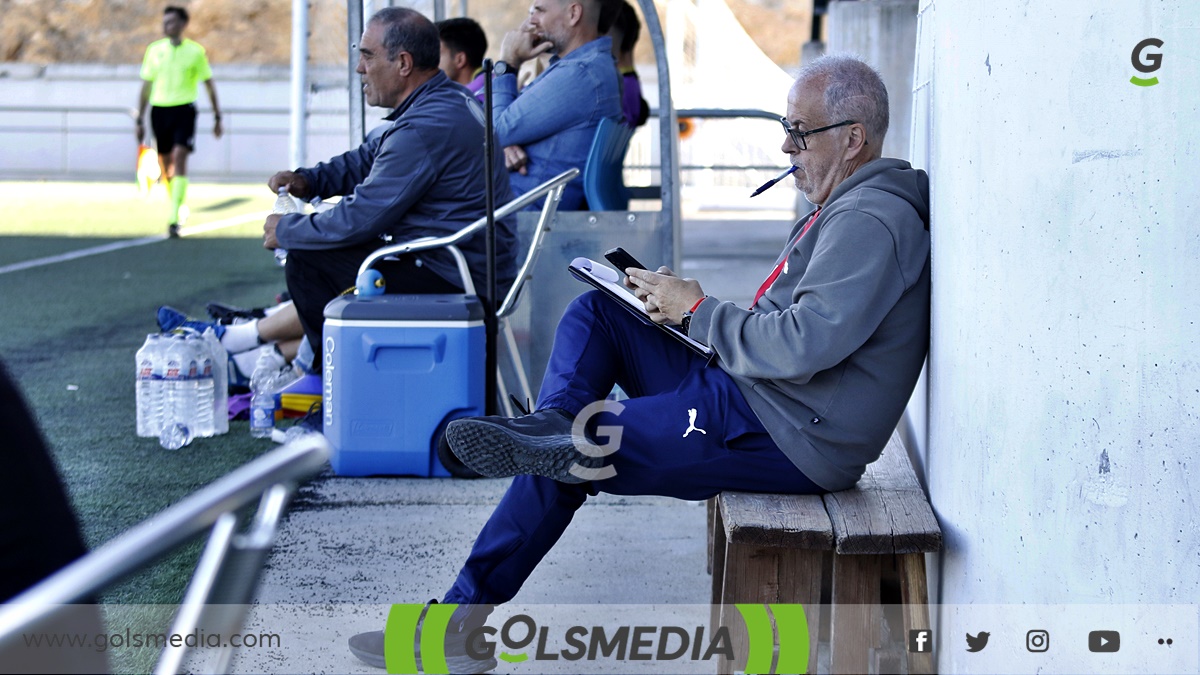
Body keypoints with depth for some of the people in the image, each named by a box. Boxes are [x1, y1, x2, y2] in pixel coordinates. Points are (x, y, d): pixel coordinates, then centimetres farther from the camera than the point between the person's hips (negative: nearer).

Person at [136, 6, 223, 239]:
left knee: (180, 160, -17)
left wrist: (217, 117, 9)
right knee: (166, 163, 8)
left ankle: (174, 219, -21)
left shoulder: (195, 51, 0)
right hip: (159, 110, 3)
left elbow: (209, 84, 9)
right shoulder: (154, 50, 7)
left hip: (184, 109, -3)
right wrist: (139, 120, 10)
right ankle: (177, 206, 30)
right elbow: (146, 86, 12)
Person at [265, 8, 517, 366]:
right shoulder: (451, 101, 10)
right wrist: (307, 180, 6)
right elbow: (367, 158, 22)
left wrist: (286, 231, -5)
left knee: (305, 261, -7)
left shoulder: (424, 128, -24)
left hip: (451, 278, -11)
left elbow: (360, 219, -21)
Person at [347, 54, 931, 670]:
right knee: (594, 312, 6)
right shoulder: (840, 210, 18)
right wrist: (682, 302, 5)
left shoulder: (871, 221, -17)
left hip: (789, 436, -11)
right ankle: (555, 428, -18)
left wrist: (696, 312, -13)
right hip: (746, 394, 11)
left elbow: (801, 347, -28)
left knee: (564, 465, -10)